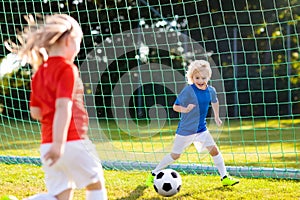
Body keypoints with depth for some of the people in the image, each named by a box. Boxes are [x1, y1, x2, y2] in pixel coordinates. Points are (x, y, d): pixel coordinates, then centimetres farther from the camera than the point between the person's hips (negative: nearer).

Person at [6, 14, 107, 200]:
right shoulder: (67, 69, -10)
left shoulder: (39, 73, 14)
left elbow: (35, 112, 15)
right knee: (96, 184, 12)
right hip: (72, 141, -7)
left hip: (47, 145, 7)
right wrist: (59, 143, -29)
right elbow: (63, 106, -22)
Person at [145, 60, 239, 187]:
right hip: (185, 129, -5)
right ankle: (153, 174, 16)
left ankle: (224, 177, 7)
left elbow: (215, 102, 22)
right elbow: (175, 106, -14)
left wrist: (216, 117, 23)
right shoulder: (188, 90, -19)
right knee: (175, 155, 2)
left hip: (201, 129, 5)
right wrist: (185, 109, -33)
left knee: (214, 150, -1)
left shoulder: (211, 91, -2)